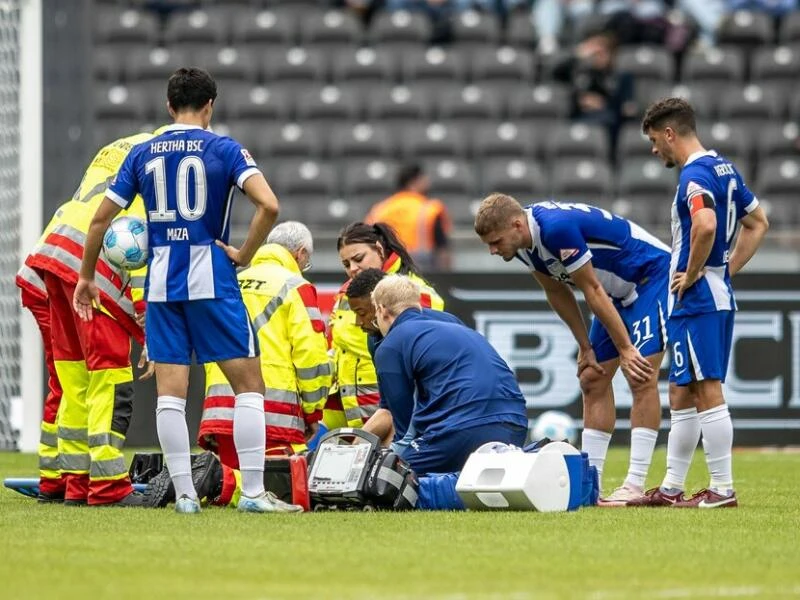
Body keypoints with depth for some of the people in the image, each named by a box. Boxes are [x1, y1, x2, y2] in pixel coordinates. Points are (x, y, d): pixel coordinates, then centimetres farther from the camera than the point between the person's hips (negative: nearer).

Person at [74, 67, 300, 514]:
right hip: (212, 278, -3)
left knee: (170, 390, 5)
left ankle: (185, 493, 4)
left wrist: (86, 277, 19)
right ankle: (253, 492, -2)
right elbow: (269, 205, -17)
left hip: (161, 281, 3)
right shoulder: (225, 150, -2)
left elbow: (102, 217, 8)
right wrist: (245, 255, -5)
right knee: (249, 382, 3)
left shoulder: (143, 154, 8)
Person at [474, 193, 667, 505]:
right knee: (593, 380, 6)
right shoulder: (522, 241, -5)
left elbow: (592, 291, -26)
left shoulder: (557, 228, -32)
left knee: (641, 377, -17)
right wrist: (585, 347, 9)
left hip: (652, 277, -10)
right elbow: (558, 293, 8)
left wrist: (625, 349, -20)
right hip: (619, 290, 10)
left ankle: (635, 485, -20)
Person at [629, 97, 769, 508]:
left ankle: (722, 489, -6)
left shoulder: (695, 175, -16)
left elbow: (705, 226, -33)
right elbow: (758, 223, 23)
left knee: (707, 393, -7)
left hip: (696, 300, -10)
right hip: (719, 295, 10)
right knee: (681, 395, 15)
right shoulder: (724, 168, 14)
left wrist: (691, 274, -19)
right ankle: (671, 489, 19)